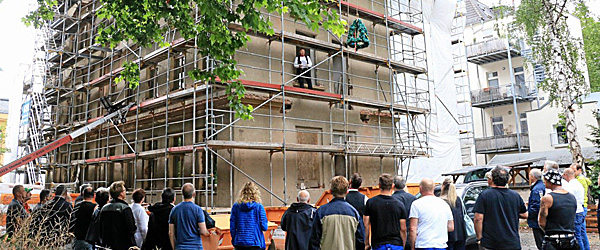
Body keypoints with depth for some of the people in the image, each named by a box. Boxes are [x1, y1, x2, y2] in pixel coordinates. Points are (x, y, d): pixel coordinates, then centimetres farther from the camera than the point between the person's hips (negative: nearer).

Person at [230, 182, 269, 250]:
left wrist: (234, 240, 15)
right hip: (254, 244, -3)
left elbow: (232, 227, 3)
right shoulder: (259, 206, -6)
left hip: (239, 243, 3)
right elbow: (264, 227, -6)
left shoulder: (236, 206, 1)